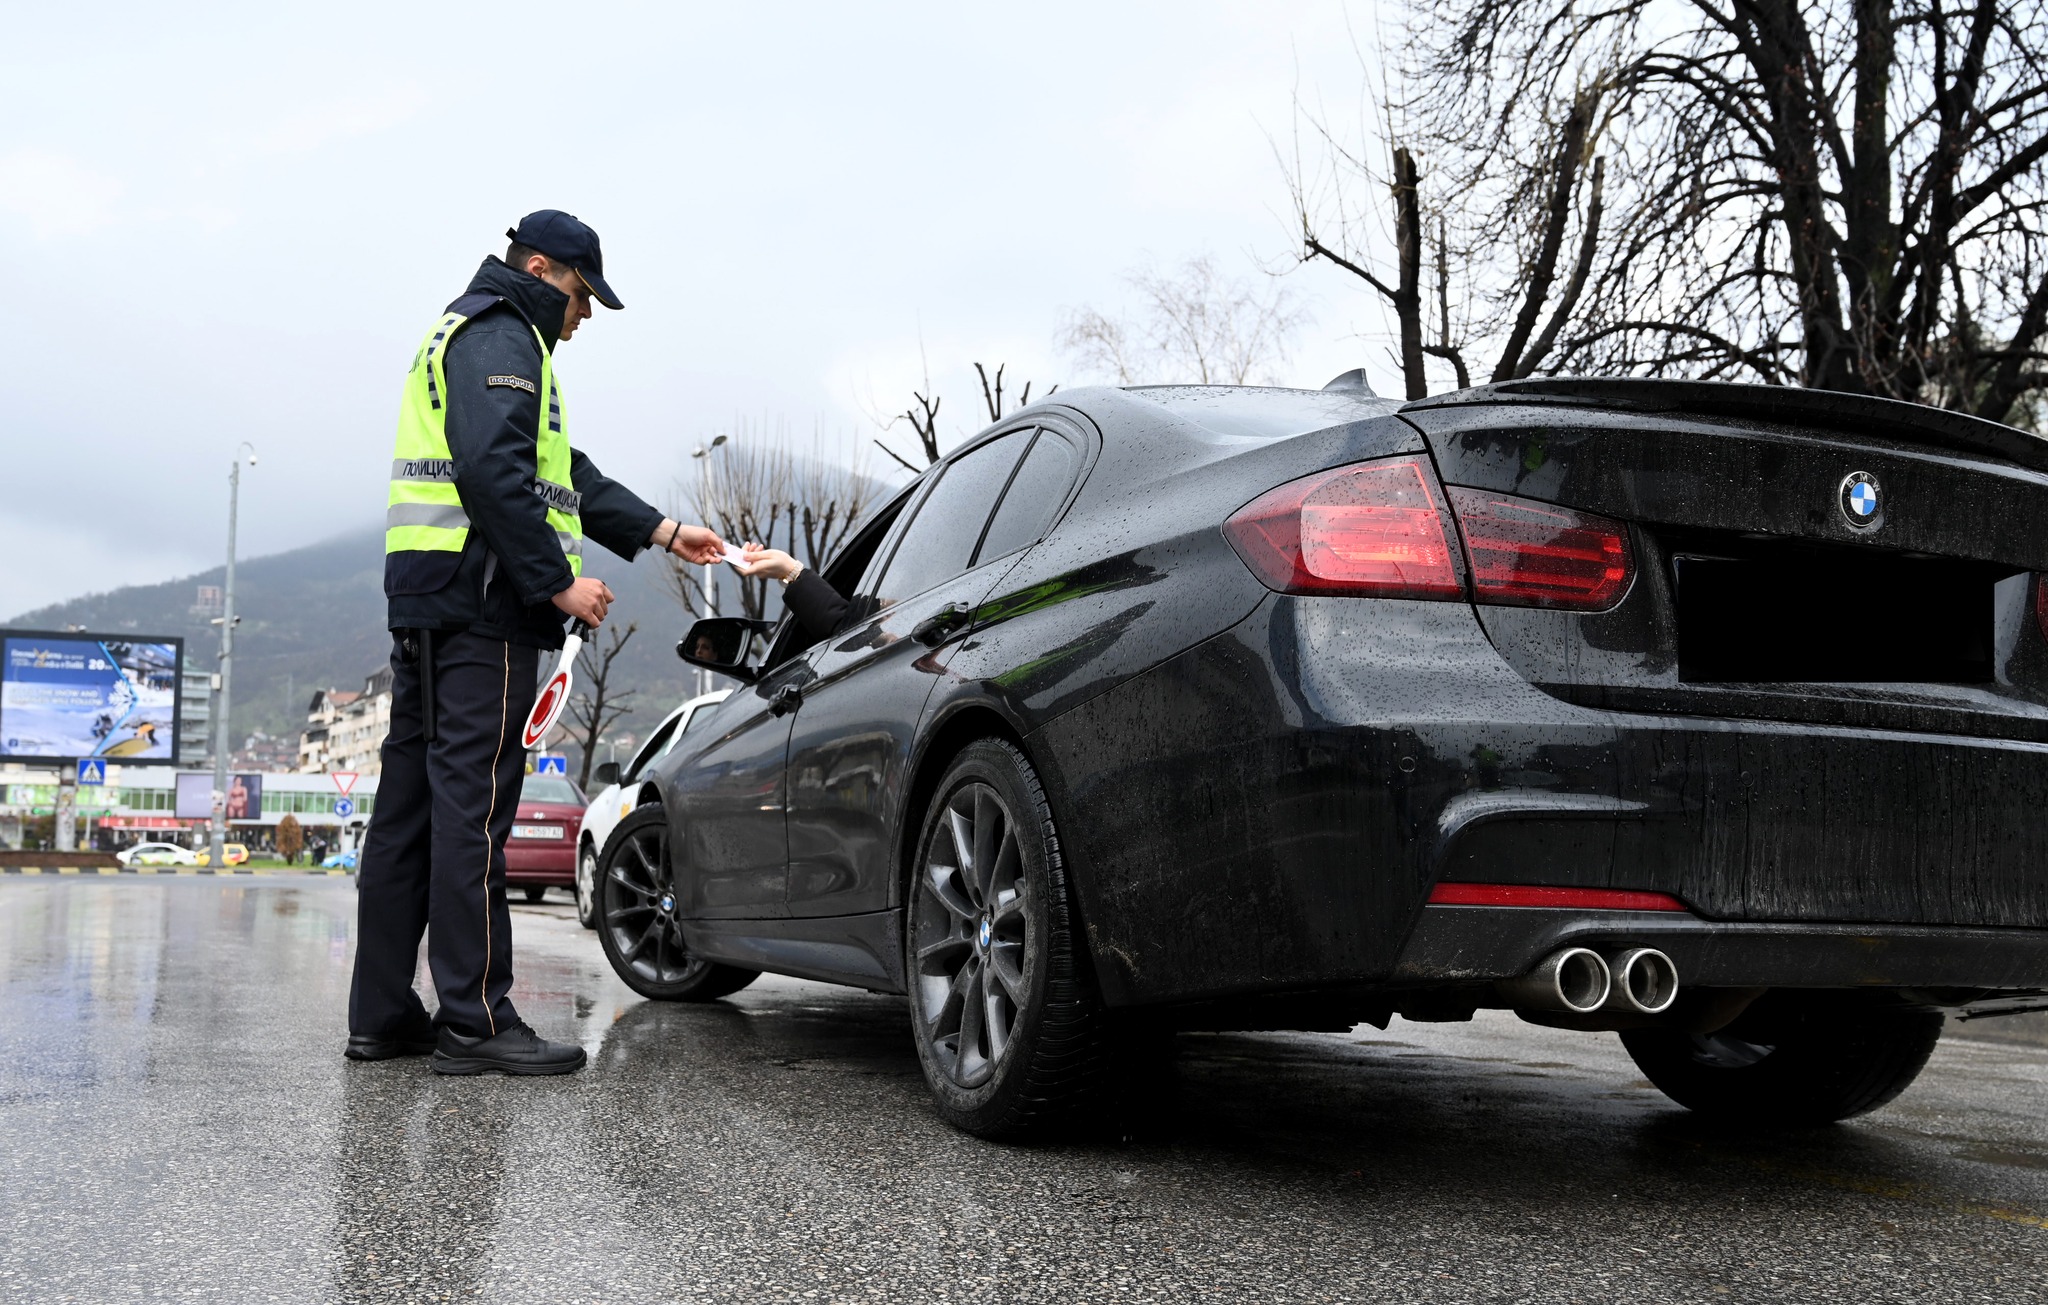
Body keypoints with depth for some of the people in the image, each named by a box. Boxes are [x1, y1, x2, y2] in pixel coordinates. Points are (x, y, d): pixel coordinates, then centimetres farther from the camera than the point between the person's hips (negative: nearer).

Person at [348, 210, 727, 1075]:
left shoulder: (467, 336, 29)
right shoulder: (500, 337, -5)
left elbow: (564, 472, 27)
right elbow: (494, 473, -20)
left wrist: (661, 532, 22)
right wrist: (557, 581, -19)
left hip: (427, 603, 11)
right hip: (480, 601, -11)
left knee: (412, 802, 9)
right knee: (471, 804, -11)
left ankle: (382, 1013, 13)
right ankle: (475, 1019, -8)